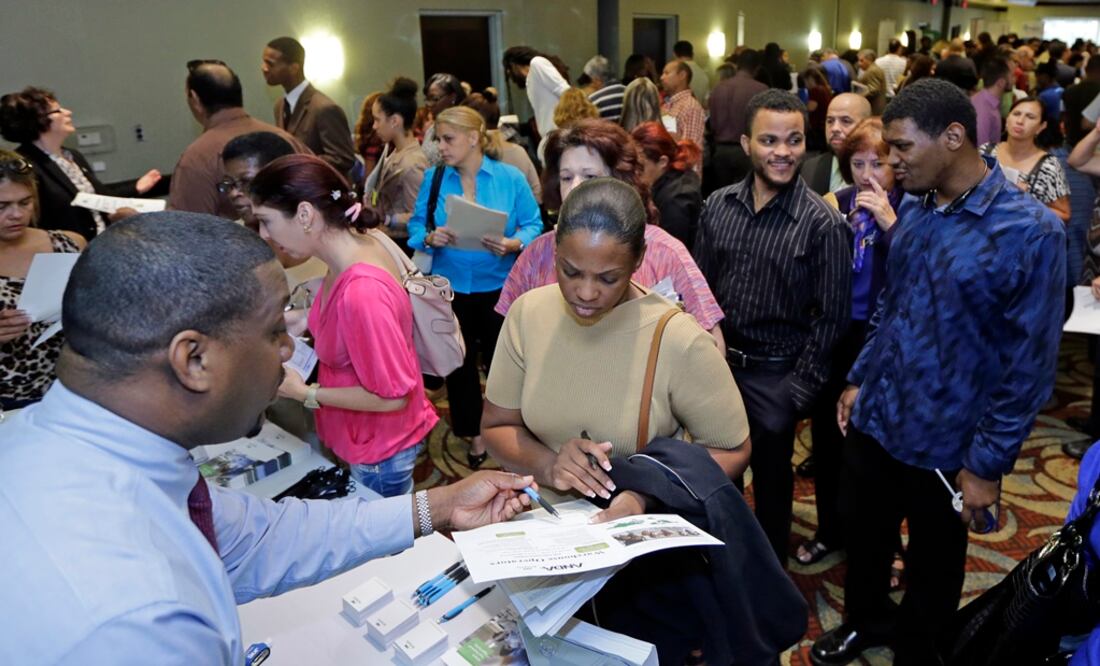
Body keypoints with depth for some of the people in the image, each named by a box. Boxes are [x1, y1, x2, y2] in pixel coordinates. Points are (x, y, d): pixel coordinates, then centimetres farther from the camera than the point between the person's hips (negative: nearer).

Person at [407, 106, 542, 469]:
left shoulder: (511, 177, -7)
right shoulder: (433, 177, 0)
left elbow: (534, 224, -5)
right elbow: (416, 226, 2)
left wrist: (514, 244, -24)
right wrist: (430, 238, -19)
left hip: (498, 286, -2)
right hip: (450, 286, 3)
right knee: (459, 362, 14)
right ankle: (473, 434, 34)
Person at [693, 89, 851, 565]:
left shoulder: (823, 224, -13)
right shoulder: (717, 206, -1)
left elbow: (830, 317, -10)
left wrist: (798, 389, -12)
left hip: (776, 376, -3)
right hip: (717, 363, 4)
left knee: (771, 478, 14)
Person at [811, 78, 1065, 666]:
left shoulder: (1029, 231, -19)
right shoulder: (913, 208, 0)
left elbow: (1030, 365, -16)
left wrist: (988, 463, -14)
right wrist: (860, 378, 10)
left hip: (943, 442, -5)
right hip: (874, 419, 6)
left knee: (931, 572, 18)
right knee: (861, 535, 24)